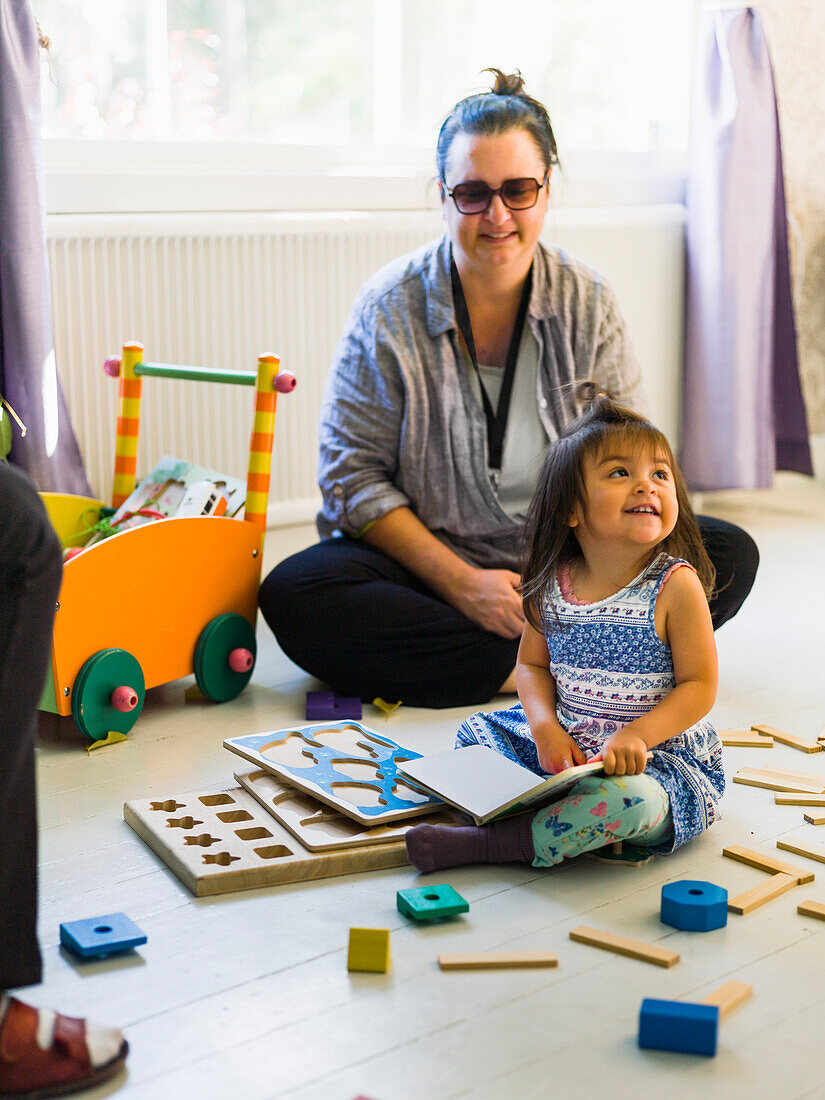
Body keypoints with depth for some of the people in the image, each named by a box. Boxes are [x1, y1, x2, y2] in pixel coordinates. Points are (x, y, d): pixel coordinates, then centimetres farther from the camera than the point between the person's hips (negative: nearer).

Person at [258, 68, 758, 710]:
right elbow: (354, 478, -9)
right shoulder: (389, 309, -8)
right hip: (427, 559, -1)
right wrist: (462, 583, -19)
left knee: (729, 555, -16)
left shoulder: (588, 303, -1)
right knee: (294, 595, -31)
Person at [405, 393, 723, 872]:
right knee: (476, 730, 6)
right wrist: (545, 726, -11)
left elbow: (700, 686, -13)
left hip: (662, 756, -6)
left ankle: (482, 844, -27)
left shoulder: (676, 585, -13)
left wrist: (635, 735, -27)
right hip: (569, 744, 6)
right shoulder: (552, 585, -1)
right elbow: (532, 664, 9)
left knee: (632, 797, -36)